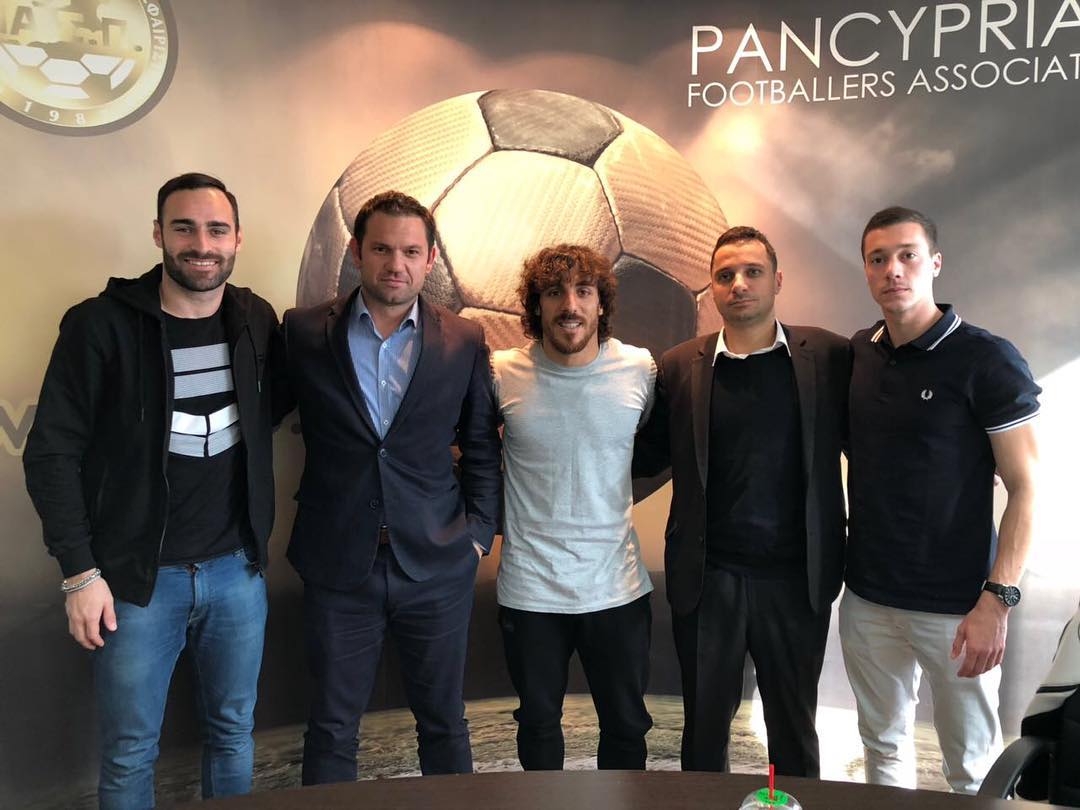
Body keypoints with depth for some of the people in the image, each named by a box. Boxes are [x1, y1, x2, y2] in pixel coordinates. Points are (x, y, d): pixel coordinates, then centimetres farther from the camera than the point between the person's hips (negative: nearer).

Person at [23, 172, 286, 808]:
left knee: (234, 733, 17)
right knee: (130, 754, 11)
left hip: (238, 569, 3)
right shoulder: (100, 325, -10)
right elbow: (52, 453, -7)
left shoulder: (258, 320, 0)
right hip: (138, 577, -3)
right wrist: (80, 572, -9)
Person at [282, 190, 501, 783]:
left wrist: (479, 531, 1)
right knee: (331, 727, 13)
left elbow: (481, 447, 7)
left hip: (437, 566, 1)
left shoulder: (464, 342, 0)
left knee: (443, 721, 16)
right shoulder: (304, 331, -3)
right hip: (337, 564, 0)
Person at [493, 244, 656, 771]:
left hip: (618, 588, 1)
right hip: (530, 589, 0)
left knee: (627, 725, 18)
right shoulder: (502, 374, -9)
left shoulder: (641, 369, -7)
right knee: (538, 723, 19)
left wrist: (606, 492, 6)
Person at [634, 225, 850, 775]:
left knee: (794, 728, 18)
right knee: (704, 725, 16)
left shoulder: (828, 357, -2)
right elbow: (648, 456, 5)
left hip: (797, 578, 0)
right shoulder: (679, 367, 0)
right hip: (706, 579, 0)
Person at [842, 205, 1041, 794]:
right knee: (883, 744, 18)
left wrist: (996, 601, -16)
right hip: (866, 597, 5)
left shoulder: (987, 360, -11)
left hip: (954, 606, -4)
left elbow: (1023, 487, -10)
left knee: (974, 768, 8)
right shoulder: (857, 353, 4)